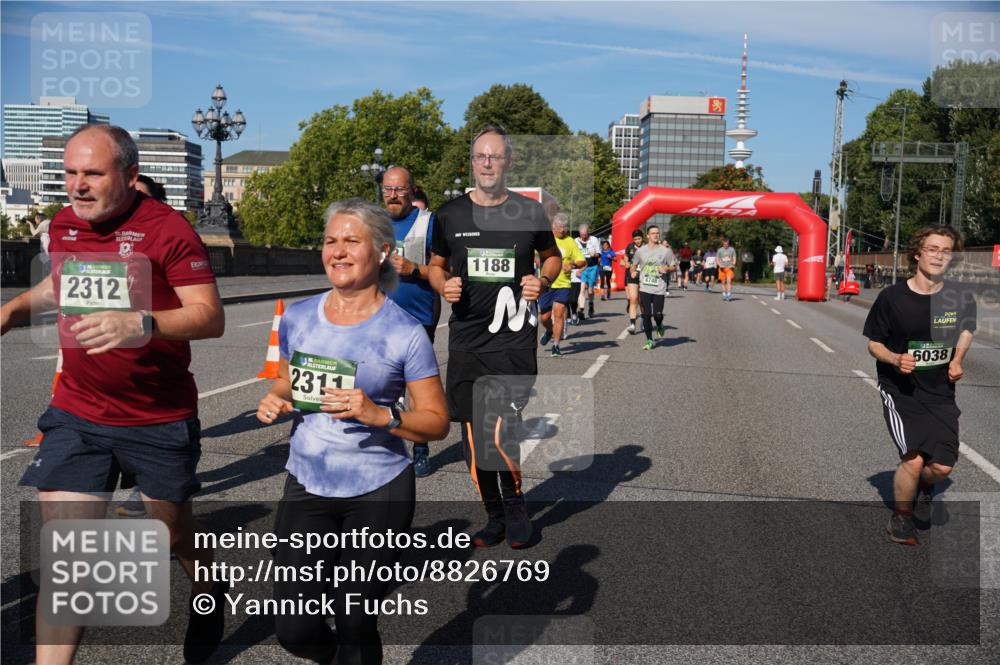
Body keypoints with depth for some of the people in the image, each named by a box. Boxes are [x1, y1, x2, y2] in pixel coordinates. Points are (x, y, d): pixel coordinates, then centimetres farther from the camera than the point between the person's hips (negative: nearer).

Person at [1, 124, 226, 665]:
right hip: (77, 416, 4)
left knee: (174, 535, 17)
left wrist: (141, 325, -35)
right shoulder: (63, 225, 4)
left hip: (160, 419, -3)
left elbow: (211, 317, -20)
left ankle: (208, 593, 50)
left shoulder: (166, 228, -15)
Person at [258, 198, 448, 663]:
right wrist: (272, 403, -3)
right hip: (306, 485, 4)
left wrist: (379, 415, -24)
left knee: (355, 624, 6)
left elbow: (437, 423, -7)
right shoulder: (298, 316, 3)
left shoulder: (404, 332, -10)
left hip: (378, 492, -3)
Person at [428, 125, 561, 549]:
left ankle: (515, 505, 17)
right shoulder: (450, 214, 6)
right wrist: (443, 285, -5)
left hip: (514, 340, -2)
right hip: (465, 341, 3)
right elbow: (436, 265, 17)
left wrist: (543, 282, -4)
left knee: (502, 435, -13)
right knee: (474, 438, 7)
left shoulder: (529, 212, 3)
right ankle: (494, 517, 27)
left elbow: (552, 256, 17)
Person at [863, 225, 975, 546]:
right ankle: (901, 517, 13)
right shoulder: (892, 297, -12)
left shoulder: (961, 298, -4)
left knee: (942, 467, -4)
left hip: (941, 393, 3)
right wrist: (895, 359, -22)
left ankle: (923, 485, 35)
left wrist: (957, 360, 2)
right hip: (899, 390, -3)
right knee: (913, 460, -15)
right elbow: (873, 343, -3)